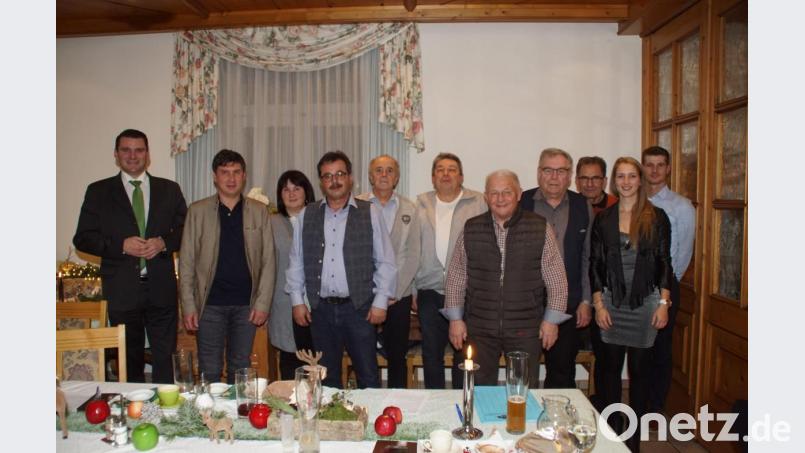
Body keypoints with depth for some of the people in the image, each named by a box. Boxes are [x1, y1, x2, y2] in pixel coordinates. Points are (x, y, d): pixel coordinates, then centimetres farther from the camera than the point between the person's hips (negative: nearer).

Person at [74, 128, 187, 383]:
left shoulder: (169, 190, 9)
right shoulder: (99, 192, 5)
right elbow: (82, 239, 1)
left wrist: (163, 243, -11)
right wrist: (121, 245, -13)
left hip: (161, 288, 0)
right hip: (122, 291, 0)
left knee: (164, 357, 3)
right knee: (130, 361, 12)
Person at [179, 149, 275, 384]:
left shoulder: (259, 211, 4)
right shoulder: (198, 211, 2)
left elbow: (268, 260, 3)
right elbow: (186, 261, 2)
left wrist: (262, 303, -4)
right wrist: (188, 305, -3)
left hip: (246, 305, 1)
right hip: (210, 304, -1)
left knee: (241, 369, 11)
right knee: (210, 371, 4)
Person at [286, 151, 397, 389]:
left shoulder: (370, 213, 0)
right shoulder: (307, 215, 7)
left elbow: (385, 262, 0)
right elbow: (296, 261, 11)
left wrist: (380, 302, -4)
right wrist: (297, 300, 6)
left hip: (359, 307, -2)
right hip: (321, 308, 2)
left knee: (368, 376, 3)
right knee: (327, 378, 12)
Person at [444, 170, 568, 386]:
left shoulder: (540, 228, -1)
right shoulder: (471, 229, 3)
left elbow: (556, 279, 2)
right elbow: (456, 277, 6)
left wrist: (551, 319, -1)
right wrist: (455, 318, 2)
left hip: (525, 328, -1)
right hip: (479, 327, 1)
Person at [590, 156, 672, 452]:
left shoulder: (657, 217, 0)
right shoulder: (603, 219, 4)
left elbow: (664, 262, 0)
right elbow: (595, 264, 4)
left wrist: (663, 303, -6)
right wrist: (598, 304, -2)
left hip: (646, 302, -1)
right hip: (612, 302, 1)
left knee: (640, 369, 6)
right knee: (611, 367, 7)